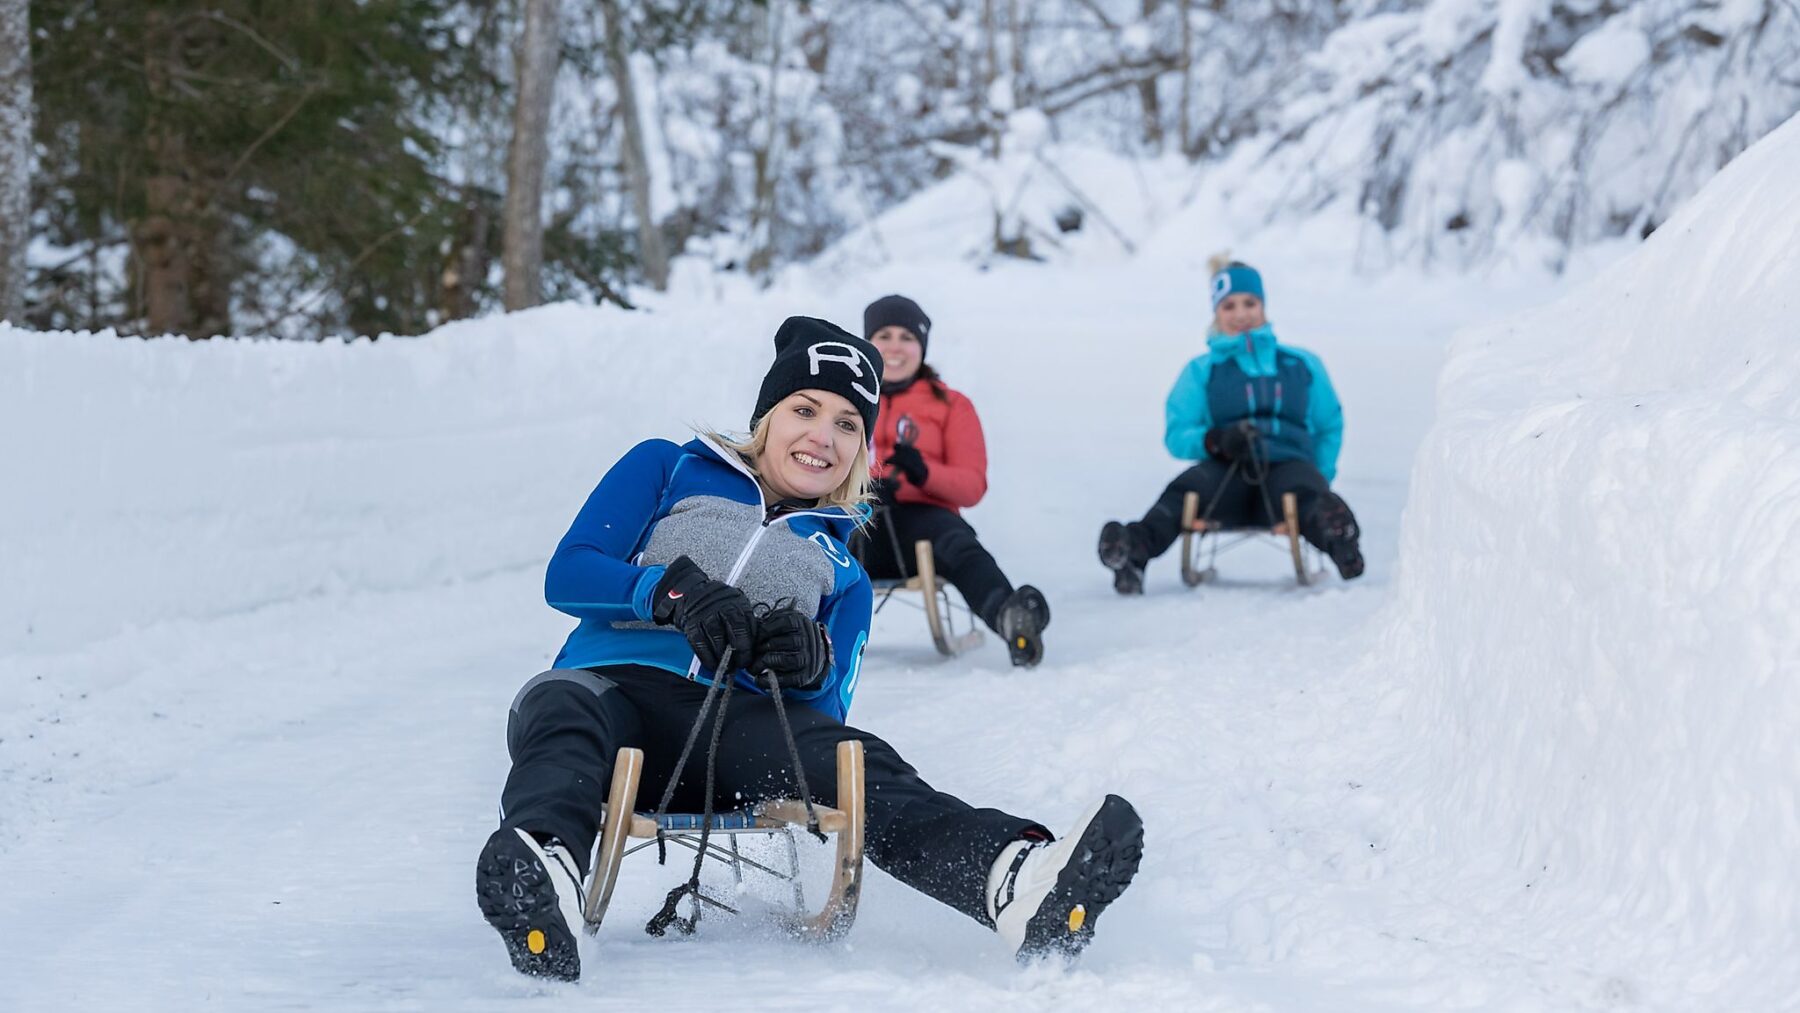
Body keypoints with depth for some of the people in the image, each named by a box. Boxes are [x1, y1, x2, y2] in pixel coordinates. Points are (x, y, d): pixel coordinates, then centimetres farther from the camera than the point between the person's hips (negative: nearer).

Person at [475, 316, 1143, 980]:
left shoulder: (844, 574, 31)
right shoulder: (667, 471, 22)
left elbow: (828, 709, 17)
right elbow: (567, 575, 8)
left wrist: (813, 669, -9)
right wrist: (674, 590, -13)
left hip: (735, 729, 1)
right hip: (613, 689, -1)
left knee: (855, 764, -33)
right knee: (558, 706, -41)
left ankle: (1013, 883, -64)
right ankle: (537, 869, -75)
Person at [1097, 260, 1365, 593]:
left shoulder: (1302, 365, 23)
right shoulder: (1202, 371, 20)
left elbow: (1329, 427, 26)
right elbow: (1176, 435, 10)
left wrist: (1320, 478, 9)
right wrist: (1216, 440, -12)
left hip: (1287, 466, 0)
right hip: (1226, 472, 0)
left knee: (1307, 492, -37)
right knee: (1184, 490, -35)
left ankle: (1337, 538, -70)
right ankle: (1136, 548, -63)